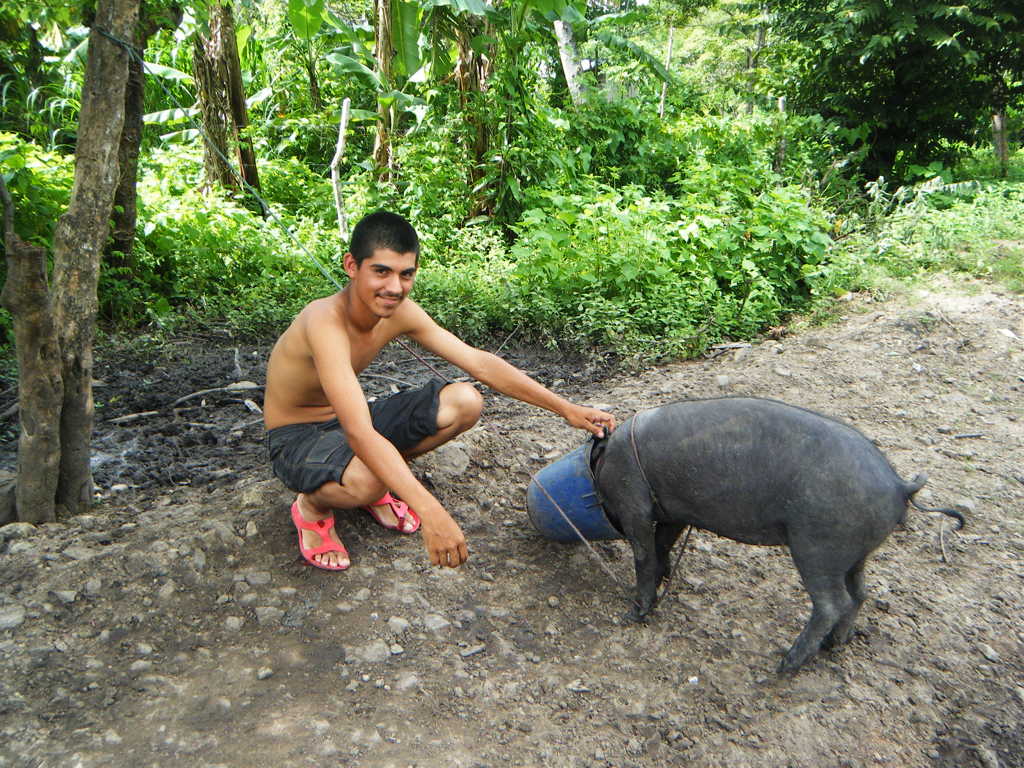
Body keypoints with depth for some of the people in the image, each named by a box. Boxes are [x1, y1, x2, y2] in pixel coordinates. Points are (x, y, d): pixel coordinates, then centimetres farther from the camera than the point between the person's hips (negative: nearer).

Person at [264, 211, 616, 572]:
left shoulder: (400, 312, -12)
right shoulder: (326, 321, -35)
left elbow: (480, 363, -7)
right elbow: (359, 434, -45)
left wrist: (566, 408, -10)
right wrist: (430, 512, -54)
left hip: (348, 417, 7)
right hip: (296, 437, -7)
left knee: (465, 403, -10)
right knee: (364, 482, -41)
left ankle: (377, 488, 7)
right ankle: (312, 506, -3)